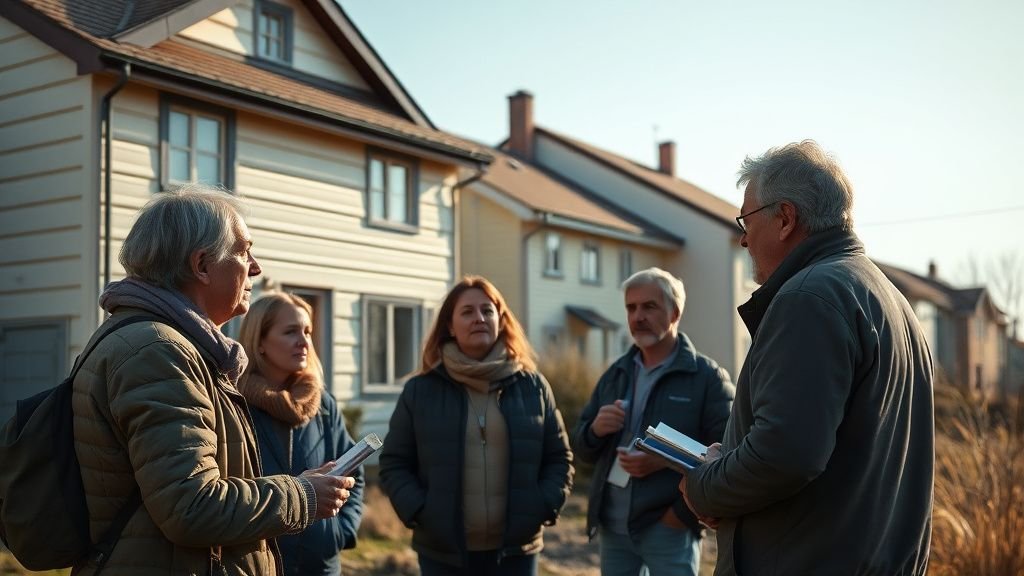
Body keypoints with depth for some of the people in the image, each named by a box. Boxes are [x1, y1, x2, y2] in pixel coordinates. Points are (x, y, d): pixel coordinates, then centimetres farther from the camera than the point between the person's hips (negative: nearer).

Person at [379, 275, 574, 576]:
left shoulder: (533, 386, 4)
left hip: (516, 549, 1)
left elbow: (559, 458, 9)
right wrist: (417, 512, -10)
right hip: (444, 551, -1)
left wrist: (544, 507, -6)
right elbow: (394, 464, 4)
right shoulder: (419, 390, 1)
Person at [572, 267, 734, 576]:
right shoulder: (615, 374, 13)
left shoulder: (707, 376, -5)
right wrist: (595, 429, -8)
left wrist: (666, 460, -25)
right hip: (612, 526, 6)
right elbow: (581, 448, 14)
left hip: (670, 529, -5)